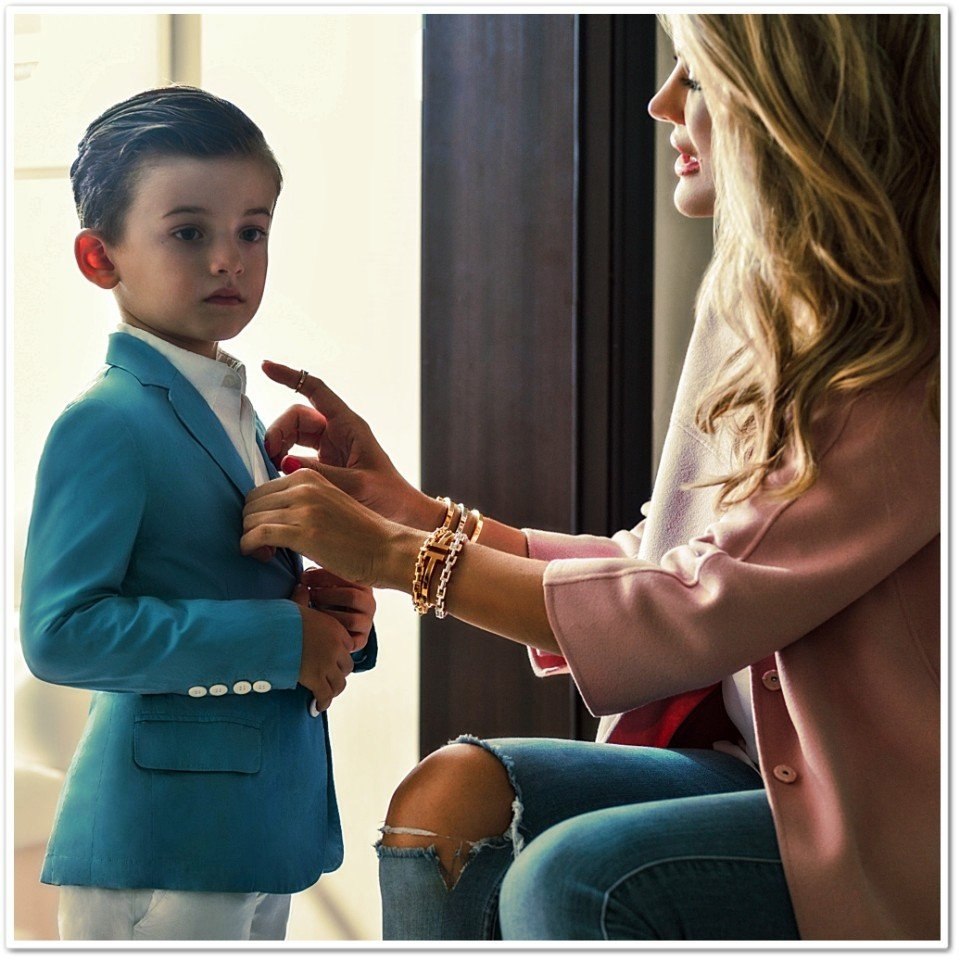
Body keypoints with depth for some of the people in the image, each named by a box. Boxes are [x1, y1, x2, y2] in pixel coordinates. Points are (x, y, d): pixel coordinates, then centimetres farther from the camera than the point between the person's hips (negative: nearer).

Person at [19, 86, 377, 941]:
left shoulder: (240, 418, 14)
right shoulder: (106, 423, -14)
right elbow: (60, 630, -24)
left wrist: (335, 620, 2)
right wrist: (280, 639, -22)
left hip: (261, 830, 9)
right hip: (158, 845, -9)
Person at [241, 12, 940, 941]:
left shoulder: (908, 363, -21)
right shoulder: (761, 308, 8)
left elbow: (703, 612, -22)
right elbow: (659, 566, 9)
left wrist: (396, 555, -17)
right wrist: (412, 510, 1)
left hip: (889, 829, -7)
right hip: (756, 762, 8)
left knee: (576, 879, -28)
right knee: (454, 792, -14)